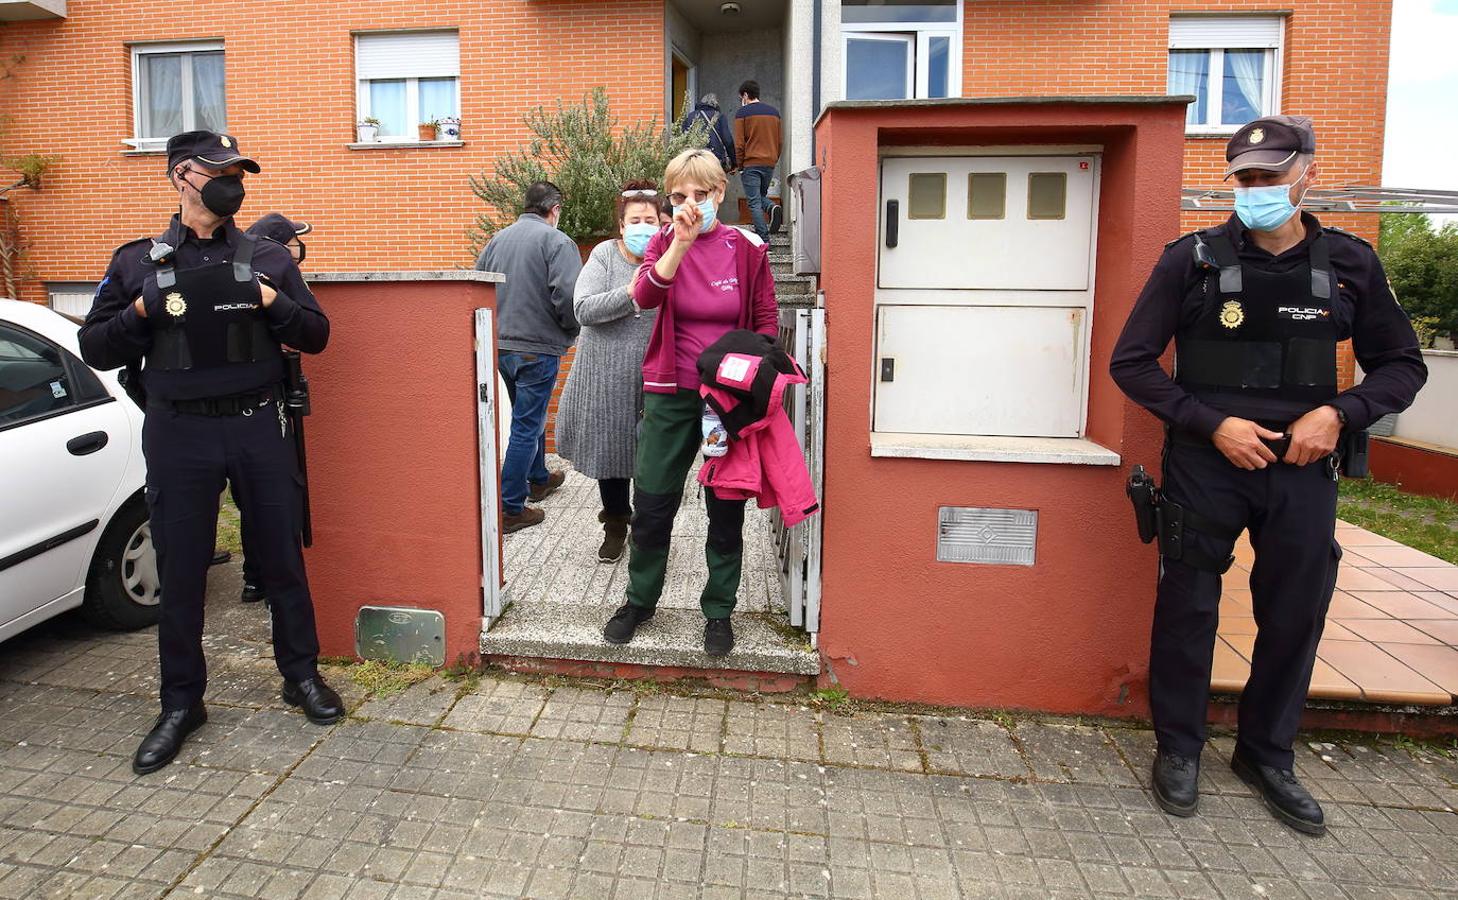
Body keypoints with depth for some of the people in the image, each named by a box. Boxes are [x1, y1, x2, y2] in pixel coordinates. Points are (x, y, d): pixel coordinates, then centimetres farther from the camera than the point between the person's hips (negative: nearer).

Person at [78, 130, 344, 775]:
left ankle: (302, 676, 24)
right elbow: (95, 349, 6)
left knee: (282, 559, 7)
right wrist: (143, 312, -11)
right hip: (178, 433, 0)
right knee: (180, 571, 7)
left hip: (259, 429, 0)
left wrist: (274, 304, -11)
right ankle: (181, 704, 22)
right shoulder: (138, 262, 7)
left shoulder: (268, 258, 8)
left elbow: (316, 335, 6)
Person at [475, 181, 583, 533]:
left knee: (531, 416, 25)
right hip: (538, 347, -7)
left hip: (501, 346, 7)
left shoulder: (497, 239, 8)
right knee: (527, 427, -1)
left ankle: (538, 478, 42)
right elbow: (568, 296, -22)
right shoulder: (556, 241, -12)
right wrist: (571, 330, -4)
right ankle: (510, 509, 2)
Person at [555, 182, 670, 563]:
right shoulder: (605, 255, -1)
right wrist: (631, 293, -22)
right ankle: (616, 524, 34)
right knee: (610, 451, 12)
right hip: (606, 379, 1)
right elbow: (583, 309, -12)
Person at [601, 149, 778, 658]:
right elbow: (645, 297, -18)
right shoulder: (664, 242, 2)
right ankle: (640, 600, 27)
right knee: (651, 503, 6)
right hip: (671, 394, 1)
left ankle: (719, 611, 24)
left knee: (726, 510, 8)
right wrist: (681, 241, -29)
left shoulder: (747, 249, 0)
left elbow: (767, 322, 5)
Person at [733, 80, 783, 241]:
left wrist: (740, 166, 1)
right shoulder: (774, 112, 13)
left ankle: (764, 239, -6)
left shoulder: (742, 113, -3)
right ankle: (772, 208, -10)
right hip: (770, 164, 5)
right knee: (761, 195, 22)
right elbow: (780, 142, 15)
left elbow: (739, 143, -7)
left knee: (754, 202, 0)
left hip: (751, 164, -5)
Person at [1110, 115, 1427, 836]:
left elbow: (1401, 365, 11)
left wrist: (1341, 414, -8)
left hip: (1302, 471, 3)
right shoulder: (1192, 260, -4)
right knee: (1188, 608, 5)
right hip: (1204, 465, -2)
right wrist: (1212, 424, -13)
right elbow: (1131, 363, -4)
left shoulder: (1349, 264, 3)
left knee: (1295, 616, 10)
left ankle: (1267, 755, 30)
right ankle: (1179, 748, 24)